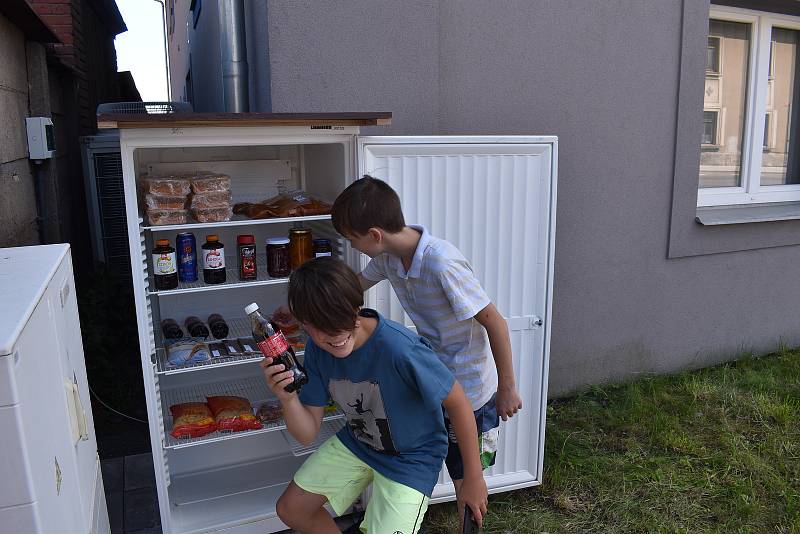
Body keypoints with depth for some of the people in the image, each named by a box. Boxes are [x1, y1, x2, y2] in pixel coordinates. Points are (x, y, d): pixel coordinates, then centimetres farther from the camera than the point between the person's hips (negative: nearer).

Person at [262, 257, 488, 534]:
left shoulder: (400, 348, -37)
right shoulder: (317, 349, -16)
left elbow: (457, 402, -24)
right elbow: (307, 433, -11)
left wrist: (473, 477, -14)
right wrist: (287, 397, -34)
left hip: (411, 457, -5)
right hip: (355, 442, 6)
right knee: (290, 509, 10)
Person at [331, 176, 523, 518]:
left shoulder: (442, 263, -33)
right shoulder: (388, 256, -8)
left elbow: (494, 322, -25)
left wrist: (507, 387, -16)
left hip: (468, 390, -7)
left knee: (466, 479, 12)